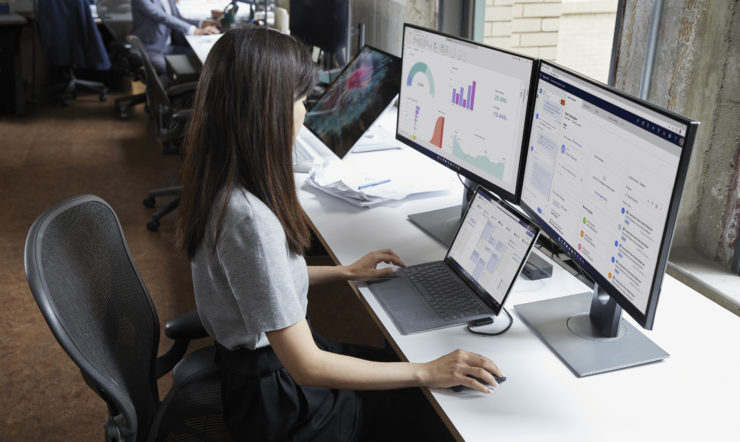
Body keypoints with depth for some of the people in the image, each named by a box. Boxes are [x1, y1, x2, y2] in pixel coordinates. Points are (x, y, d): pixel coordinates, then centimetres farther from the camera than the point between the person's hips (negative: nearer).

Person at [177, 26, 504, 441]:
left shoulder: (219, 183, -4)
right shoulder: (249, 219, -33)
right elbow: (306, 367, -29)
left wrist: (346, 272, 12)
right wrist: (426, 372, -23)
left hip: (252, 357, 9)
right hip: (277, 398, -8)